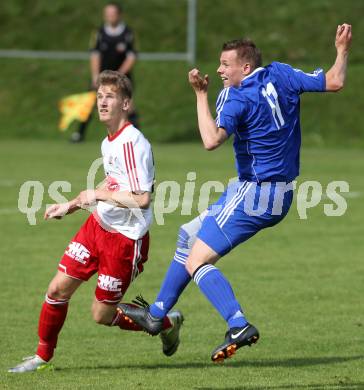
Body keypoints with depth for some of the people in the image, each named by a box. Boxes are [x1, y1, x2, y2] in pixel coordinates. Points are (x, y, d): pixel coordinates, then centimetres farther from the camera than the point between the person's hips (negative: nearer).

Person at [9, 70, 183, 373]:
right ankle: (43, 356, 20)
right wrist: (71, 206, 21)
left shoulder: (132, 143, -23)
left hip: (126, 238, -8)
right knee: (58, 289, 3)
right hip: (98, 225, 8)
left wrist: (99, 194, -20)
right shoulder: (108, 143, 6)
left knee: (102, 314, 2)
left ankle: (167, 323, 24)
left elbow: (142, 199, -28)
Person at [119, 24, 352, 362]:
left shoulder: (239, 99, -18)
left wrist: (201, 95, -25)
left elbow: (211, 140, -33)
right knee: (189, 234, 20)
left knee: (196, 262, -10)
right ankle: (157, 314, 26)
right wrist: (343, 49, 11)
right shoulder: (279, 75, 2)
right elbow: (334, 82, -1)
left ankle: (239, 325, -26)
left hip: (255, 194, -10)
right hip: (280, 195, 10)